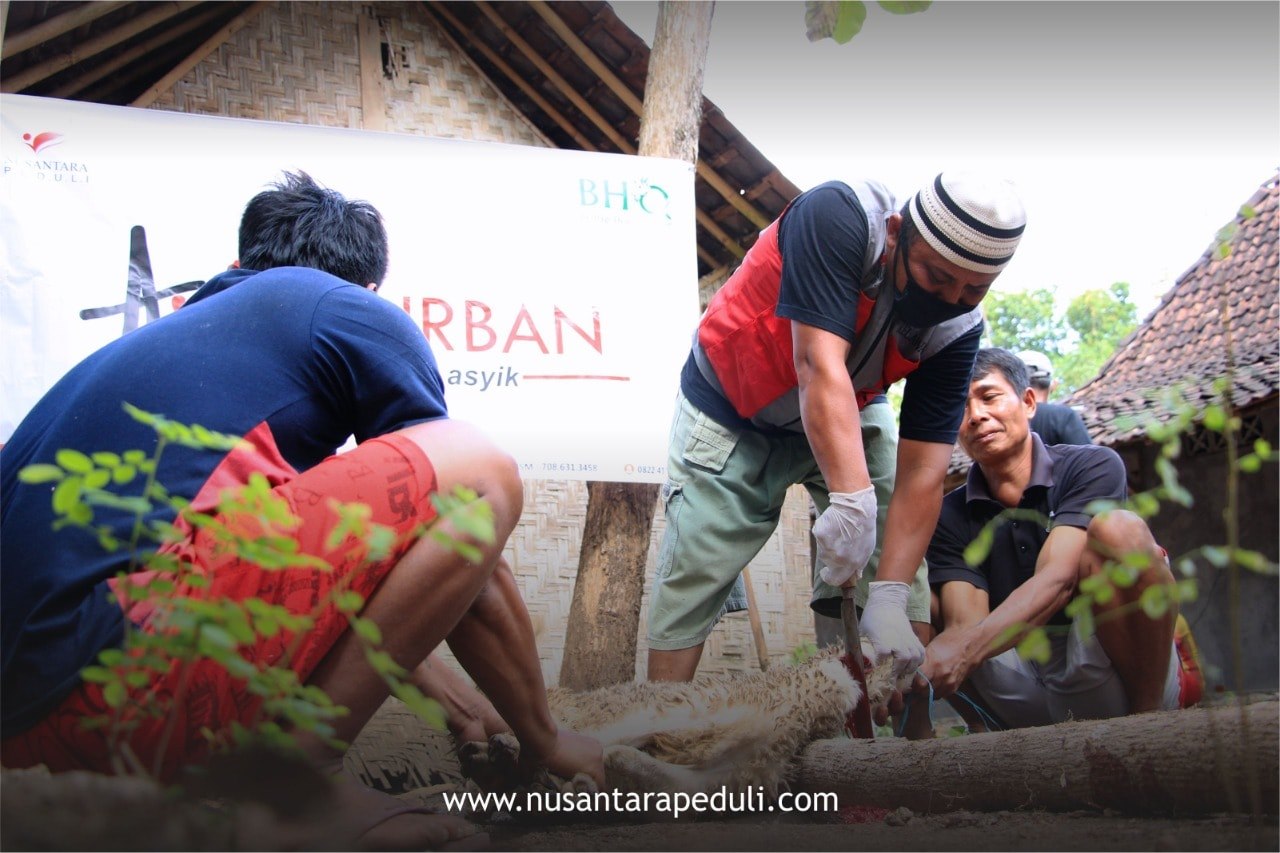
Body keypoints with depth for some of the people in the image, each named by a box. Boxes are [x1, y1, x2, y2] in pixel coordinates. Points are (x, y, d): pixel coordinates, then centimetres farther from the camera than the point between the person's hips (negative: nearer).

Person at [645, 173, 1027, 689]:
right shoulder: (837, 217, -32)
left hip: (853, 412, 4)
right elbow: (819, 364, -42)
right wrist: (853, 501, -52)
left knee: (903, 555, -10)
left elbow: (921, 469, -25)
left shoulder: (957, 329, -20)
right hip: (729, 405, -3)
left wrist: (889, 599, -35)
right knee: (691, 576, -10)